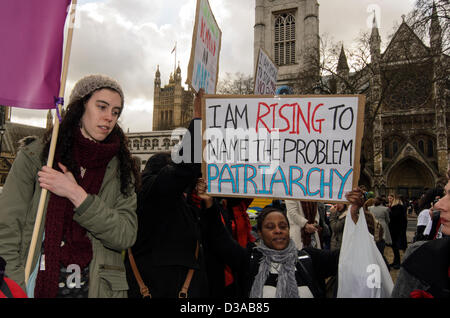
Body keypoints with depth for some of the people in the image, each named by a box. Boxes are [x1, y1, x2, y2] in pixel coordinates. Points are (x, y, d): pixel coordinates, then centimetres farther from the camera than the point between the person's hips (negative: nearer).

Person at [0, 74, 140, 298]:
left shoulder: (120, 168, 0)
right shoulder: (35, 155, -3)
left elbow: (126, 236, -11)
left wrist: (76, 195, -17)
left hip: (96, 288, 1)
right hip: (37, 286, -1)